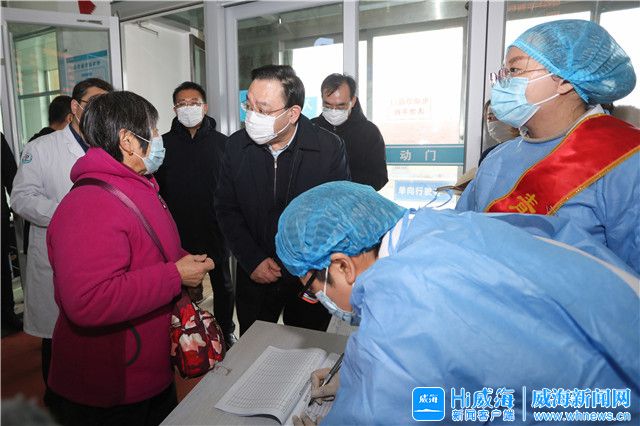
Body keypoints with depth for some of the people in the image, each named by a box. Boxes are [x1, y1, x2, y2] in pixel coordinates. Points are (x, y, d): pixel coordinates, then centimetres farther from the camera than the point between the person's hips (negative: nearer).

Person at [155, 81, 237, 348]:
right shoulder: (164, 143, 1)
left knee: (222, 284, 15)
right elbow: (156, 190, 3)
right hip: (177, 233, 1)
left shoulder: (222, 143, -2)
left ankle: (226, 331, 35)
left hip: (215, 231, 0)